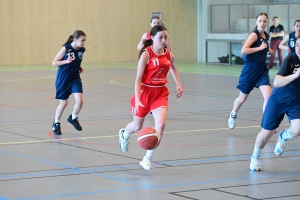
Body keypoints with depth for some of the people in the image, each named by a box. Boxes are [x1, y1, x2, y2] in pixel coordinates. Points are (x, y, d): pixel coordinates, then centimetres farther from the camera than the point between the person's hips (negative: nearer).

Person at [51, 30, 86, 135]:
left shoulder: (82, 50, -3)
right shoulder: (66, 48, -18)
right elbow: (54, 62, -13)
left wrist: (79, 67, 2)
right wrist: (66, 61, -28)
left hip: (75, 77, 4)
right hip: (63, 78, -4)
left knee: (79, 101, -12)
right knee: (63, 103, 3)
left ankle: (73, 118, 18)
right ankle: (56, 123, 27)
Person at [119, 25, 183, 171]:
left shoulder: (169, 55, -3)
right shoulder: (146, 54, -18)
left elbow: (173, 68, 23)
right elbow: (138, 78, -20)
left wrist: (178, 84, 11)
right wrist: (137, 100, -30)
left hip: (161, 93, 3)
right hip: (145, 92, -3)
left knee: (161, 124, -20)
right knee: (137, 126, 17)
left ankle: (147, 159, -9)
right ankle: (124, 134, 56)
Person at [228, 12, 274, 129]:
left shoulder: (266, 36, 6)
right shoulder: (254, 35, -16)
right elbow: (243, 50, -27)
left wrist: (268, 50, 9)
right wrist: (260, 48, -27)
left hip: (262, 69, 5)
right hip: (250, 69, -5)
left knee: (268, 96, -14)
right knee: (243, 98, 13)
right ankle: (233, 115, 42)